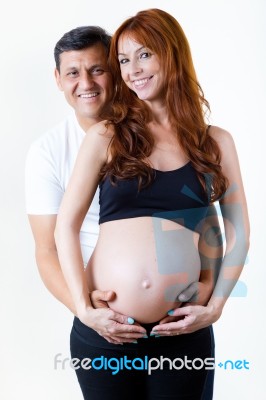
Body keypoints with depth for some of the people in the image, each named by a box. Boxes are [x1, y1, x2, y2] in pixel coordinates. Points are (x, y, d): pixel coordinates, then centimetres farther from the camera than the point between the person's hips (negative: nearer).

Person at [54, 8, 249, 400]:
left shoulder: (215, 142, 5)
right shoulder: (105, 136, 1)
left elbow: (238, 232, 8)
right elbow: (66, 225, -2)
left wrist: (215, 306, -2)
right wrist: (83, 307, -10)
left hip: (182, 333, 1)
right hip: (104, 329, 0)